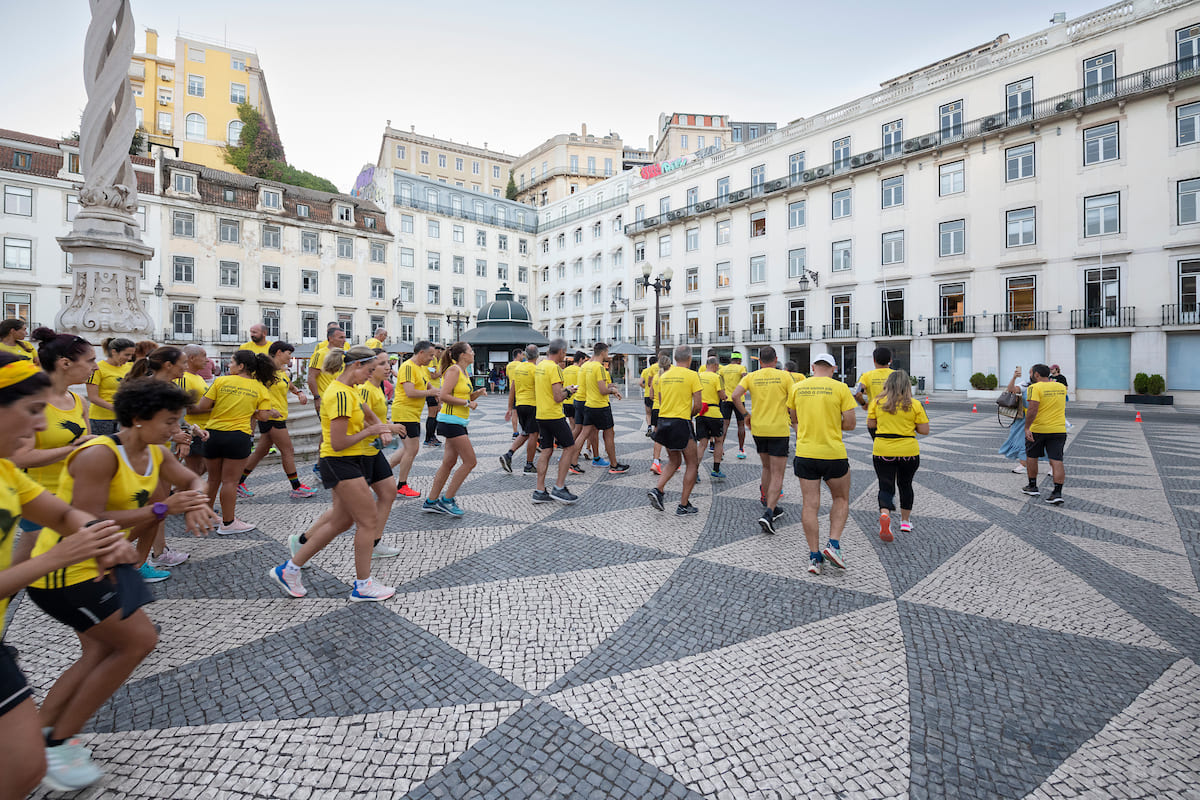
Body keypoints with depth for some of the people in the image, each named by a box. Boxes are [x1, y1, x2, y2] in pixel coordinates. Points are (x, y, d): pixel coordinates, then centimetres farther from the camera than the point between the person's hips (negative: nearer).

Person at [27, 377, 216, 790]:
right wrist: (161, 509, -28)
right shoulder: (99, 456, -25)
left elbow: (193, 481, 13)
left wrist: (194, 506, -9)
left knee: (103, 652, 14)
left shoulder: (155, 454, 0)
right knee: (139, 640, -5)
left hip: (100, 564, 9)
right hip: (68, 571, -9)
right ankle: (56, 743, 12)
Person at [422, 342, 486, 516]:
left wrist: (477, 393, 6)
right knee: (470, 462, -7)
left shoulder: (465, 372, 16)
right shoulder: (454, 370, -13)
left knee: (449, 462, 12)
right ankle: (447, 500, 3)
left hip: (459, 422, 10)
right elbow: (444, 396, -21)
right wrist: (467, 402, -17)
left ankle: (430, 502, 20)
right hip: (451, 421, -10)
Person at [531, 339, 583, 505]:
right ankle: (559, 488, 1)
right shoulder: (554, 368, -16)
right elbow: (558, 397, -21)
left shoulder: (539, 366, 12)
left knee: (546, 451, 11)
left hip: (541, 415, 9)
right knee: (570, 447, 1)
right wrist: (568, 391, -2)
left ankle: (539, 491, 11)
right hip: (554, 415, -9)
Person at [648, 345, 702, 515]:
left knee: (674, 461, 22)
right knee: (692, 463, 9)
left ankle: (657, 490, 3)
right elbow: (697, 406, -8)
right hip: (681, 422, -6)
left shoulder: (664, 375, 10)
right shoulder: (692, 375, -6)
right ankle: (684, 505, 9)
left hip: (663, 420, 6)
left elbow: (660, 403, 12)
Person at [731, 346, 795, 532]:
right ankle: (768, 513, -14)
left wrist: (746, 414, 2)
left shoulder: (752, 377, 2)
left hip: (758, 428, 3)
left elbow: (735, 395, -10)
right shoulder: (784, 376, -3)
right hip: (779, 430, -3)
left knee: (767, 468, 21)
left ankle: (771, 507, 31)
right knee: (777, 475, -1)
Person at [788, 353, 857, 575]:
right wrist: (833, 424, 12)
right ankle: (833, 544, 8)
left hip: (805, 453, 2)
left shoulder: (797, 388, 3)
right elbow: (850, 423, -6)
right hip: (833, 453, -2)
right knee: (841, 499, 20)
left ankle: (814, 557, 9)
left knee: (810, 505, 6)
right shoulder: (840, 388, -5)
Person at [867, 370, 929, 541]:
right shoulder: (915, 405, -4)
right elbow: (925, 431, -3)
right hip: (908, 451, 1)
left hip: (882, 451, 0)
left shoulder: (877, 402, -2)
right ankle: (905, 521, 32)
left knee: (886, 487, 4)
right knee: (905, 485, 20)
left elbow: (870, 424, 3)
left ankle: (884, 515, -24)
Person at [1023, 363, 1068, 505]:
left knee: (1031, 456, 14)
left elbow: (1033, 409, -22)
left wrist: (1027, 428, -20)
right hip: (1059, 429, 5)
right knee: (1056, 460, 2)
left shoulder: (1035, 388, -12)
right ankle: (1057, 493, -3)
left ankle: (1033, 487, 23)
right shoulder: (1061, 387, 8)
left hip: (1038, 429, -4)